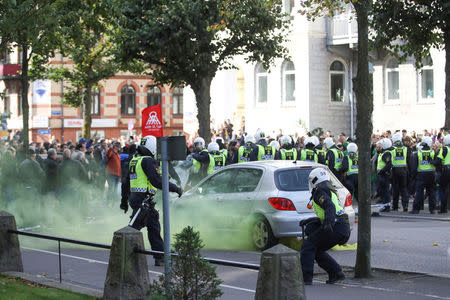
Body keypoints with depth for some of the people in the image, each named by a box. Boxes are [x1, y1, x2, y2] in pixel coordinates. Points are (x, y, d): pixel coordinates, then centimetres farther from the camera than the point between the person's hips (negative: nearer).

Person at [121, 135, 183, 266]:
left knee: (154, 227, 12)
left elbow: (126, 182, 21)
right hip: (143, 200, -10)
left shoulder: (134, 160, 16)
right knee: (134, 228, -7)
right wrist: (175, 188, -13)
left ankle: (160, 257, 16)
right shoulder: (147, 161, -13)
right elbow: (157, 181, -20)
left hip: (134, 197, 10)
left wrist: (124, 200, 29)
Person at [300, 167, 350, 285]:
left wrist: (328, 223, -35)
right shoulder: (331, 191, 28)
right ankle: (336, 273, 14)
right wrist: (307, 221, 38)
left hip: (335, 227, -9)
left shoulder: (319, 191, -2)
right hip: (345, 229, 9)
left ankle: (305, 277, -9)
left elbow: (329, 206, -21)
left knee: (308, 245, -1)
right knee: (318, 250, 21)